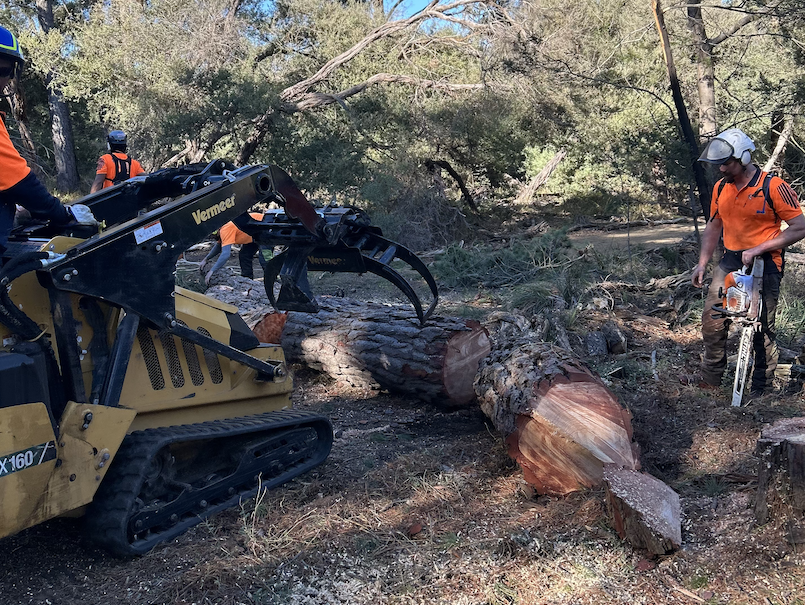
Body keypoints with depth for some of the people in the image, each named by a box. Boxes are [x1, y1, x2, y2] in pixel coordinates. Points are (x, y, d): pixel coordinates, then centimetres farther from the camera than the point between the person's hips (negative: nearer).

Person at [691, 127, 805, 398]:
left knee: (762, 328, 0)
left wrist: (758, 248, -17)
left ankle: (761, 389, 11)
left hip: (765, 264, -6)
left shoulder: (773, 187, -13)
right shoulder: (720, 188, 7)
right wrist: (702, 263, 10)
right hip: (730, 261, 6)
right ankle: (710, 381, 15)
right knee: (712, 321, 2)